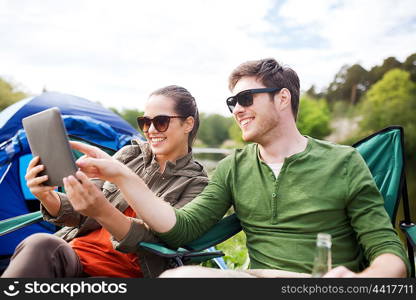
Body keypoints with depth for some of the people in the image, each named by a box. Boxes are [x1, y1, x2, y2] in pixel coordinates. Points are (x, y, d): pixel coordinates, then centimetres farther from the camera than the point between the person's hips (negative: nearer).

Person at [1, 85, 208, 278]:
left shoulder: (195, 183, -1)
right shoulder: (129, 155, 11)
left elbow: (157, 239, -13)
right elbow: (81, 215, 10)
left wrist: (102, 211, -30)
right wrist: (47, 196, -11)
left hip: (127, 271, -3)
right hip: (74, 254, 4)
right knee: (40, 244, -30)